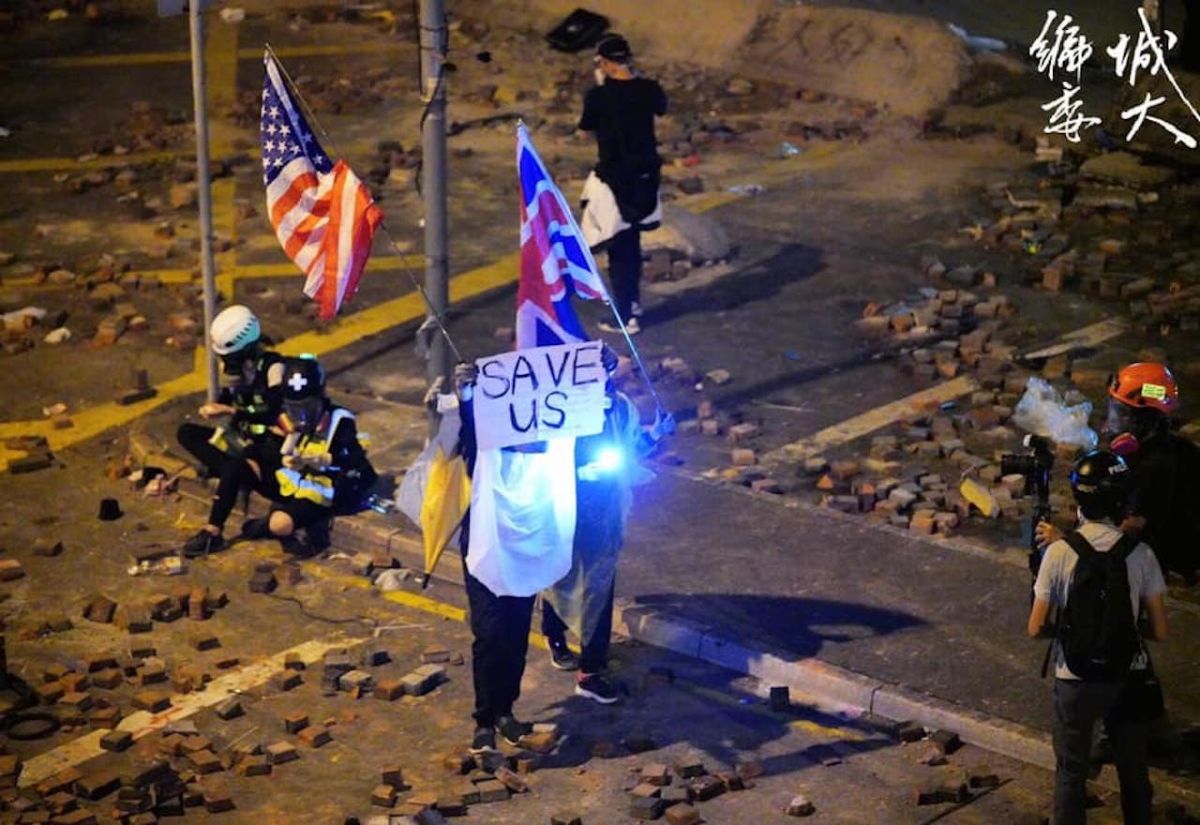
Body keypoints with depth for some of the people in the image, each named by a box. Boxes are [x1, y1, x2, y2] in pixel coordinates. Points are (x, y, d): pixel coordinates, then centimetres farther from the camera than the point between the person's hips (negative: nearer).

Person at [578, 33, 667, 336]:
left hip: (614, 177, -5)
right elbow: (661, 109, 16)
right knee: (632, 241, 23)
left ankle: (625, 317, 4)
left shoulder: (598, 96, -18)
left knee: (619, 246, 3)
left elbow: (587, 127, -1)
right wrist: (636, 79, 17)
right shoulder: (649, 89, -6)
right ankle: (633, 300, 36)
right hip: (645, 175, 5)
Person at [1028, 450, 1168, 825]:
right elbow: (1159, 631, -6)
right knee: (1133, 772, 18)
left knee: (1071, 773, 13)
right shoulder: (1140, 555, -11)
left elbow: (1036, 628, -11)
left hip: (1075, 681, -1)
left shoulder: (1059, 552, -14)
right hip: (1128, 680, 1)